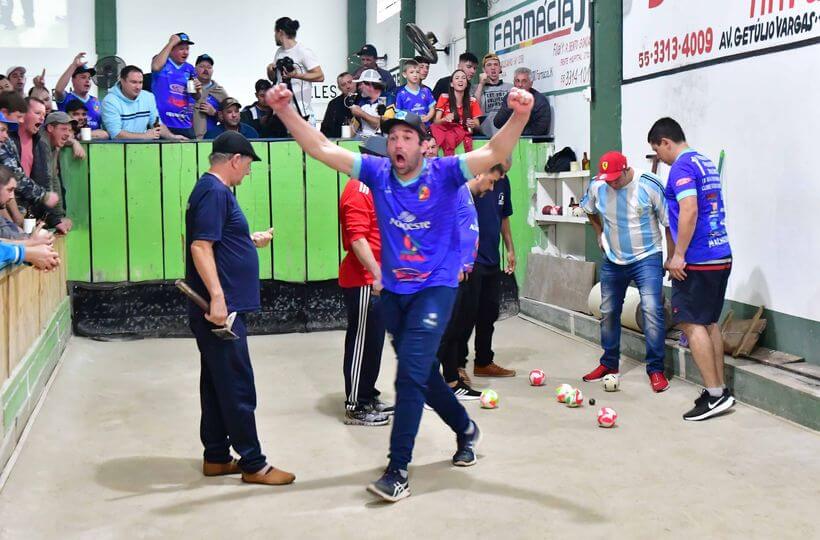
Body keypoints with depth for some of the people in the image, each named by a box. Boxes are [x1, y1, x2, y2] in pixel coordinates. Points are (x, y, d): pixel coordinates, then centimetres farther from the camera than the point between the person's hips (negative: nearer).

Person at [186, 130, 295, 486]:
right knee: (238, 389, -4)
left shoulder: (213, 190, 17)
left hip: (220, 309, 11)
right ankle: (253, 464, 3)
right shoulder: (214, 193, -15)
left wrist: (251, 240, 39)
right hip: (221, 308, -11)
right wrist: (217, 296, -30)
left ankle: (216, 457, 23)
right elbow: (200, 247, -24)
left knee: (217, 385, 15)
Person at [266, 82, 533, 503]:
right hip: (393, 291, 5)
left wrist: (519, 117, -36)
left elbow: (495, 153, -19)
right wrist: (285, 112, -14)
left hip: (435, 288, -5)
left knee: (410, 376, -14)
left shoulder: (444, 173, -8)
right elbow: (321, 149, -3)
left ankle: (398, 470, -6)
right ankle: (465, 430, 43)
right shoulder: (377, 173, 0)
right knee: (424, 374, 17)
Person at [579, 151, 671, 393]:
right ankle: (609, 364, 30)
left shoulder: (649, 185, -19)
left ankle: (656, 369, -8)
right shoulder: (597, 186, -8)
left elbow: (669, 222, -12)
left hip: (647, 258, -4)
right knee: (608, 312, 13)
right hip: (612, 260, 5)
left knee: (652, 310, -17)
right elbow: (590, 210, 17)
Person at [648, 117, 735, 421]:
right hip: (721, 256, 9)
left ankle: (715, 394, -6)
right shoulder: (707, 164, 17)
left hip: (697, 261, -9)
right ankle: (719, 390, 15)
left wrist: (679, 255, -19)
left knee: (692, 324, -5)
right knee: (709, 323, 13)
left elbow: (688, 211, -23)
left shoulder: (681, 167, -11)